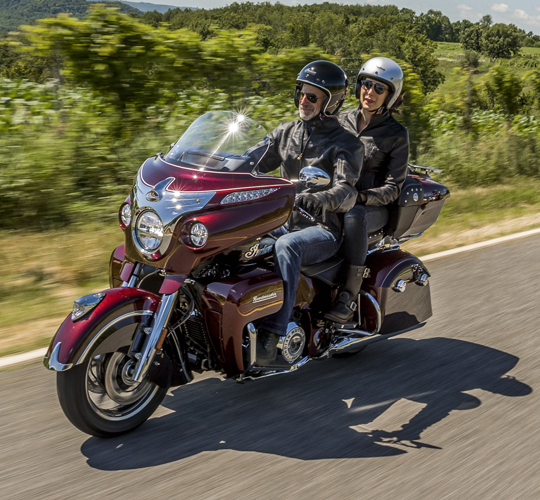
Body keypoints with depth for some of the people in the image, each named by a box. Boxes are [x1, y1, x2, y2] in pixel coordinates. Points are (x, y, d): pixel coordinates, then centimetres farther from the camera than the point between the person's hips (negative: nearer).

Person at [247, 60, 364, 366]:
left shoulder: (345, 144, -6)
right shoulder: (287, 131, 13)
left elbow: (346, 193, -22)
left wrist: (318, 199, -43)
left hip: (323, 230, -6)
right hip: (286, 222, 6)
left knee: (286, 246, -39)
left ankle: (272, 336, -42)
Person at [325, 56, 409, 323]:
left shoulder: (396, 134, -2)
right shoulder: (342, 120, 10)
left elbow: (393, 188, -8)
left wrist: (360, 196, -26)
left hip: (373, 208, -4)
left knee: (353, 215, -41)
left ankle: (349, 296, -32)